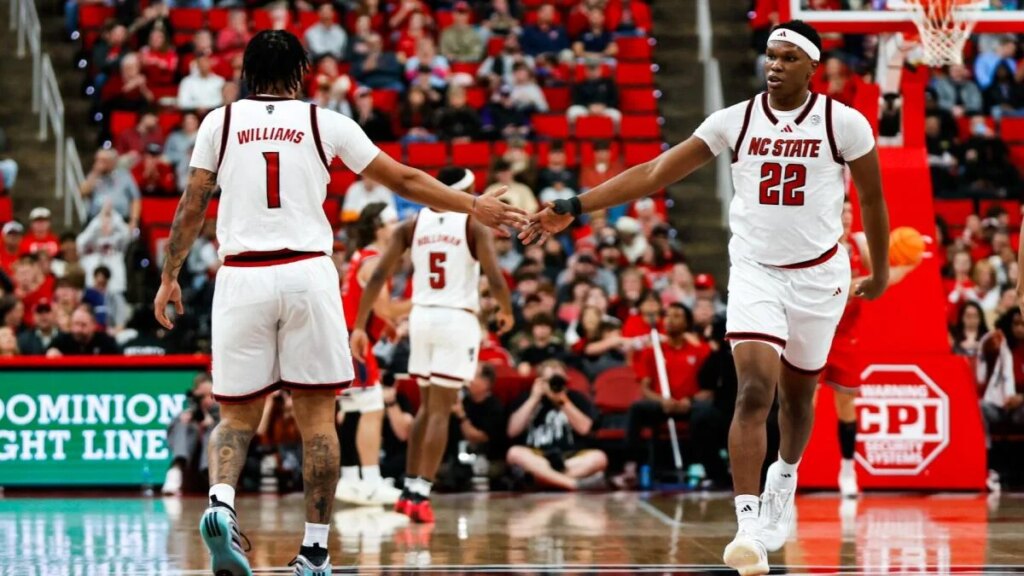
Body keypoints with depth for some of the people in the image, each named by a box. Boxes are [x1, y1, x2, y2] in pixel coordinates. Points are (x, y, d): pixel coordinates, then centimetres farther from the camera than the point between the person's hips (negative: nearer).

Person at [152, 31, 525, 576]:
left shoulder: (220, 121, 9)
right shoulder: (325, 123, 7)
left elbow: (191, 207, 8)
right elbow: (404, 179, 11)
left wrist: (169, 276, 19)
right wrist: (474, 207, 20)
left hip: (241, 277, 1)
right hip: (307, 274, -1)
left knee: (237, 413, 9)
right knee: (316, 415, 7)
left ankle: (220, 503, -19)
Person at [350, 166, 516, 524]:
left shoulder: (414, 224, 7)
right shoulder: (474, 225, -3)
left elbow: (378, 276, 0)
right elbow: (495, 279, -13)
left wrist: (359, 326, 3)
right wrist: (507, 312, 8)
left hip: (422, 315, 4)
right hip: (457, 319, -4)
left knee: (427, 405, 19)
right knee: (440, 411, -2)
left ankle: (410, 489, 19)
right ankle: (420, 495, -9)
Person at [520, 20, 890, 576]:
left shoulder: (843, 122, -8)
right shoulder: (736, 120, -4)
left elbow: (872, 197, 6)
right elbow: (654, 173, -6)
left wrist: (880, 270, 14)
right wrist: (573, 208, -12)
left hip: (819, 274, 0)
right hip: (755, 271, 0)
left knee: (797, 394, 15)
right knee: (754, 388, -18)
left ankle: (785, 476, 48)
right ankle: (749, 525, -23)